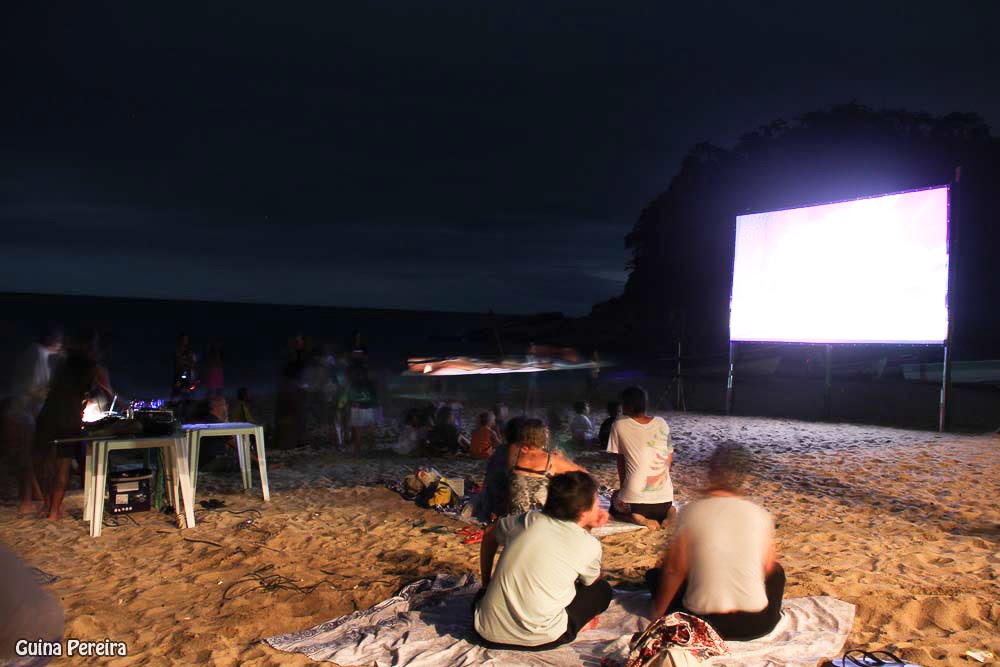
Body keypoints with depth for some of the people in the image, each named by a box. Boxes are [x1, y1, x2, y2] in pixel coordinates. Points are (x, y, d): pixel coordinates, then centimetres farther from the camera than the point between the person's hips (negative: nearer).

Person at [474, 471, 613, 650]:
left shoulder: (529, 519, 2)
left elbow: (489, 535, 21)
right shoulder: (589, 545, -7)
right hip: (537, 640, -3)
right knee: (603, 590, 15)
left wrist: (486, 582, 30)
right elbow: (592, 580, 16)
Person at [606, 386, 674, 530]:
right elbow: (669, 459, 14)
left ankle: (638, 518, -1)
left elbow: (620, 460, 6)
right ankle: (669, 512, 4)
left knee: (615, 509, 31)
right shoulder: (662, 423, 7)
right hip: (665, 497, 3)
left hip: (635, 499, -3)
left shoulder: (619, 425, -3)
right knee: (665, 507, 40)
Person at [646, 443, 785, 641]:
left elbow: (674, 570, -8)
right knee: (777, 570, 29)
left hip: (701, 624, 0)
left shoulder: (691, 512, -12)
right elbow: (768, 567, 5)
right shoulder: (761, 514, -6)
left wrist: (658, 611, 6)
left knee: (654, 574, 21)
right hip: (757, 625, 1)